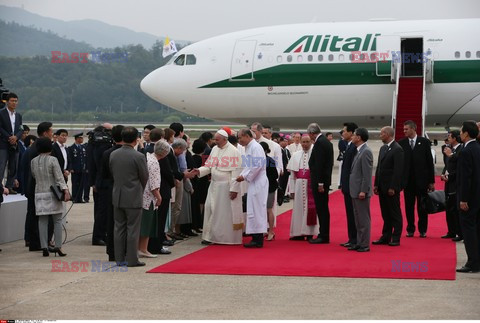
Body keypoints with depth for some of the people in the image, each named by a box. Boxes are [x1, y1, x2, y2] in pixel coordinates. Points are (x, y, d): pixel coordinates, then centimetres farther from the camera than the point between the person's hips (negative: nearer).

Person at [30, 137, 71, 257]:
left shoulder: (33, 161, 4)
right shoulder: (52, 160, -8)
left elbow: (34, 176, 13)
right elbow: (59, 177, -13)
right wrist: (65, 190, -15)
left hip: (39, 194, 4)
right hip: (52, 193, -4)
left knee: (42, 221, 5)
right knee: (57, 220, 3)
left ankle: (44, 247, 2)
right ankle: (58, 246, -4)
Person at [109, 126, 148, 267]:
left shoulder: (113, 154, 0)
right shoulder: (138, 156, -15)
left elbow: (111, 172, 10)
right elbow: (145, 177, -5)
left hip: (117, 197, 5)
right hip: (133, 198, -5)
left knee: (119, 228, 11)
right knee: (132, 229, 2)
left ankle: (119, 258, 15)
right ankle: (132, 259, 4)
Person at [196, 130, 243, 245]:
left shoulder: (233, 152, -11)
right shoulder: (214, 149, 11)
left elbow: (236, 172, -14)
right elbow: (209, 166, 13)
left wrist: (234, 189, -17)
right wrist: (199, 171, -7)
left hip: (226, 187, -7)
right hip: (214, 185, 7)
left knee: (227, 212, 0)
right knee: (210, 208, 4)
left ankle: (229, 238, 10)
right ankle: (211, 236, 12)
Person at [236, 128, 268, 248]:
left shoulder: (255, 147, -14)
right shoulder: (249, 147, 16)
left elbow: (257, 166, -21)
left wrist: (245, 176, -13)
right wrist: (242, 175, 7)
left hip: (258, 183, -10)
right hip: (254, 183, 10)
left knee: (256, 210, -7)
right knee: (253, 210, 10)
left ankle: (258, 240, -4)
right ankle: (256, 238, 15)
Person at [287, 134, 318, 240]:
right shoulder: (296, 155, 9)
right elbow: (292, 174, 9)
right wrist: (292, 189, 5)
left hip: (312, 185, -3)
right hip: (299, 185, 3)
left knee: (310, 208, 0)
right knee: (299, 207, 5)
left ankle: (310, 233, 6)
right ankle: (299, 233, 11)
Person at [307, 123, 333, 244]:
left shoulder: (319, 143, -16)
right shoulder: (327, 142, 14)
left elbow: (319, 164, -20)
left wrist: (320, 183, -19)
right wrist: (322, 182, 18)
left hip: (319, 181, -10)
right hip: (325, 180, 10)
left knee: (322, 209, -6)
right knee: (323, 209, 13)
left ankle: (323, 236, -3)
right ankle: (324, 235, 19)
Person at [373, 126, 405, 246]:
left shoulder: (397, 149, -12)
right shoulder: (383, 148, 14)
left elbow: (398, 170, -17)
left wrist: (393, 187, -19)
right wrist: (376, 184, 11)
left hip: (391, 188, -8)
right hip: (382, 187, 8)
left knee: (395, 213, 0)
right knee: (385, 213, 11)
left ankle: (396, 238, 5)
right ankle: (386, 237, 16)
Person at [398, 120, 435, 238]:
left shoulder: (424, 142, 0)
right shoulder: (401, 143, 2)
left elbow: (430, 162, 0)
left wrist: (432, 181, -2)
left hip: (422, 179, -1)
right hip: (407, 180, 1)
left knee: (422, 206, 5)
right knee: (409, 206, 6)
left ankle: (422, 230, 15)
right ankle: (410, 230, 15)